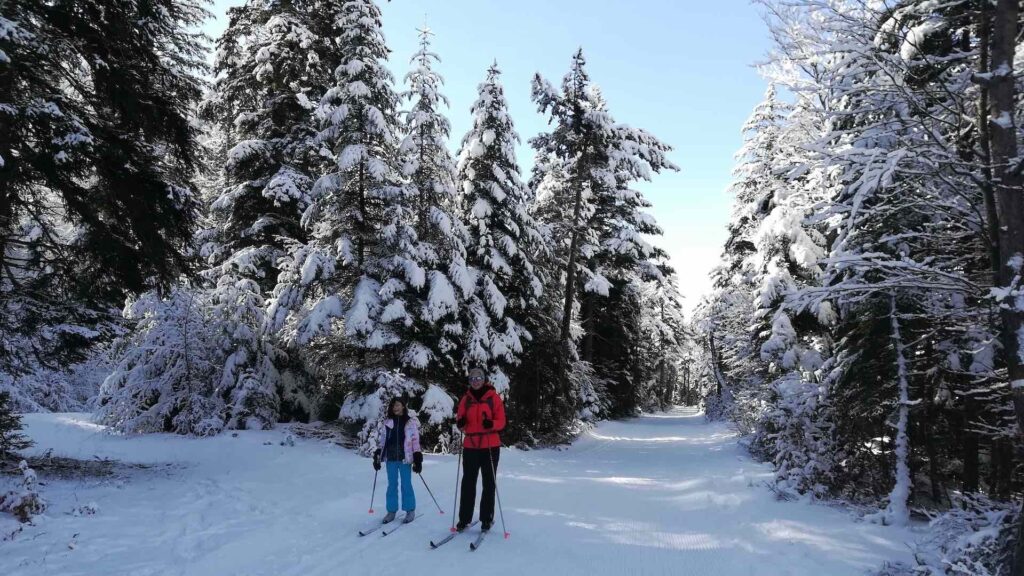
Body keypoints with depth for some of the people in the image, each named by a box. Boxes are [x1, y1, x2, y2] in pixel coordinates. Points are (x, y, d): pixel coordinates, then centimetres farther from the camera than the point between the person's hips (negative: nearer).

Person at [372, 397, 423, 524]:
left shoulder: (410, 422, -2)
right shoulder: (387, 422, 7)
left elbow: (415, 440, -3)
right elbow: (382, 440, 11)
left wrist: (418, 458, -7)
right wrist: (377, 455, 6)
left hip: (405, 458, -3)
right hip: (390, 458, 3)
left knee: (406, 485, 3)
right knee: (392, 485, 10)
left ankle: (410, 510, 15)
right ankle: (391, 511, 19)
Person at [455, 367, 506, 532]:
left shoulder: (493, 397, -2)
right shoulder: (466, 399, 8)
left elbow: (501, 421, -4)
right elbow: (461, 421, 11)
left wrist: (491, 424, -24)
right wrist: (460, 423, -12)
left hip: (490, 446, -3)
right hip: (470, 446, 3)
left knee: (488, 483, 5)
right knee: (468, 482, 6)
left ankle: (487, 518, 14)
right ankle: (464, 518, 13)